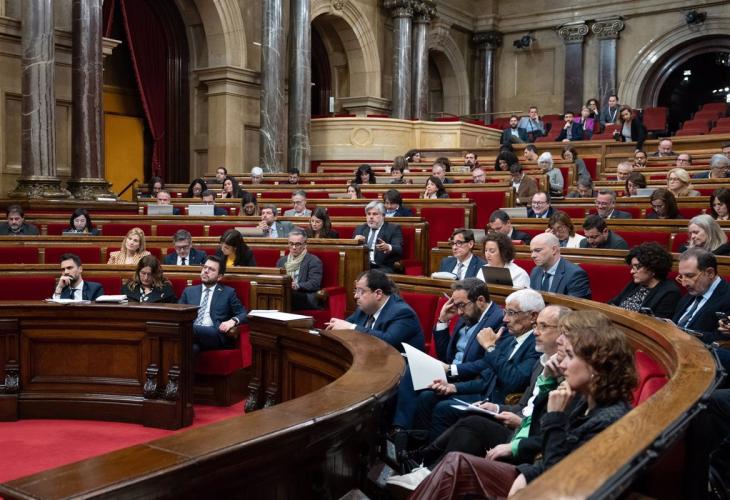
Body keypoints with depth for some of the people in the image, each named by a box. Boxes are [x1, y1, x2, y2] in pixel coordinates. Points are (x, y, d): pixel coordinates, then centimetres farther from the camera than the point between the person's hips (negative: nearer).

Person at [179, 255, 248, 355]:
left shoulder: (228, 293, 18)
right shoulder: (189, 291, 27)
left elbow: (243, 314, 13)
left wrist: (233, 321, -10)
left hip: (215, 335, -2)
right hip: (191, 332, 2)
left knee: (190, 329, -37)